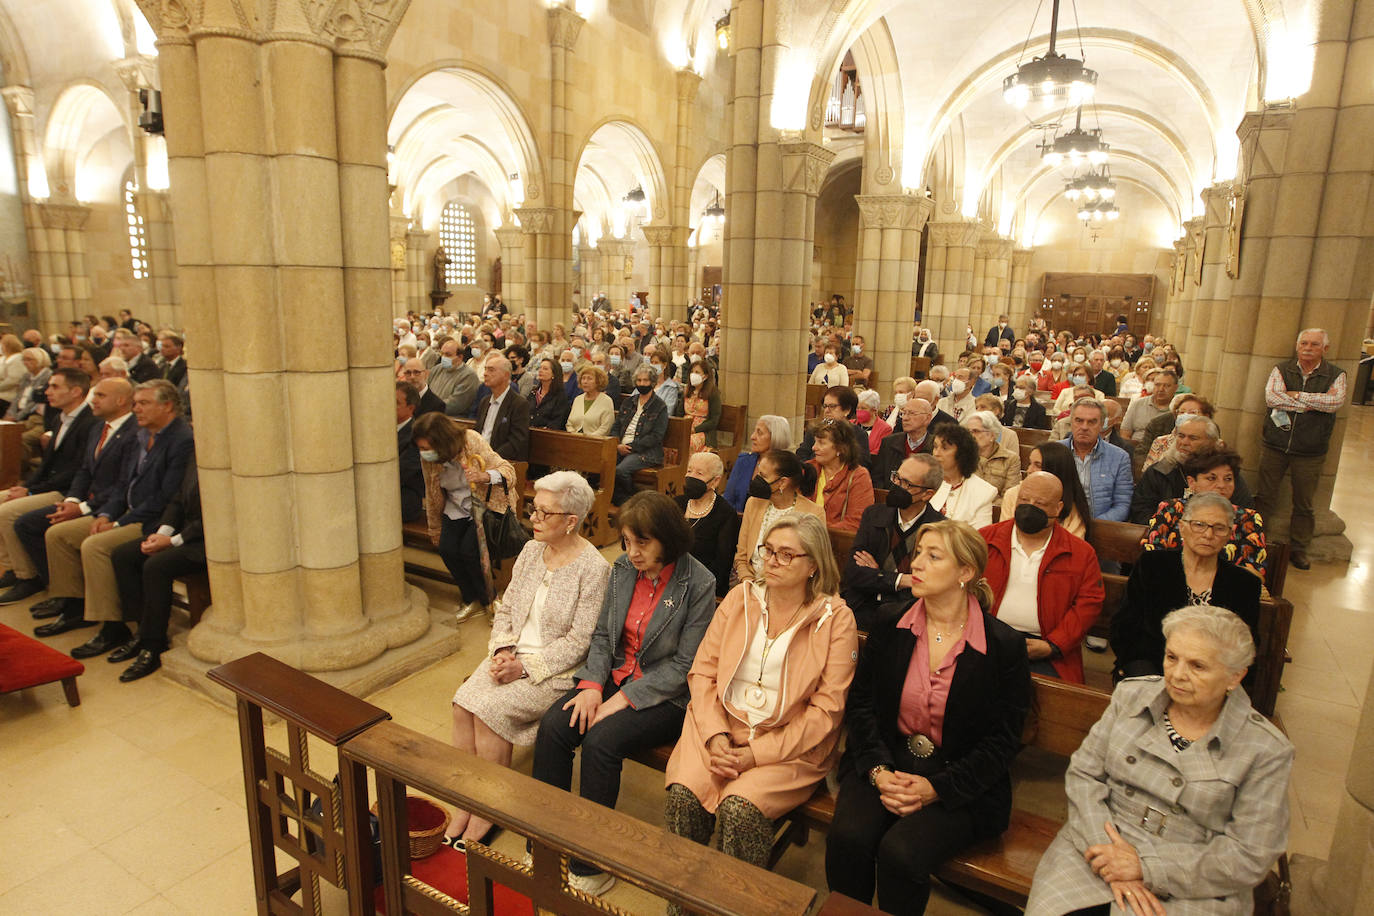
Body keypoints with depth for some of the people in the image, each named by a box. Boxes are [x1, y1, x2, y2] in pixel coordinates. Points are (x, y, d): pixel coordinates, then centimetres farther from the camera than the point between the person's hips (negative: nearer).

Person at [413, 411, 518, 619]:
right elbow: (432, 495, 8)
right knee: (447, 549, -16)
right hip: (457, 507, 5)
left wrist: (484, 476, -43)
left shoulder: (472, 441, -24)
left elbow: (508, 470, -23)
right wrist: (435, 530, 17)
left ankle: (490, 601, 3)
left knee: (469, 550, -22)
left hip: (486, 505, -5)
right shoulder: (427, 458, -9)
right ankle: (472, 601, 7)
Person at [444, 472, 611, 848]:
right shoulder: (531, 551, 5)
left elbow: (578, 641, -16)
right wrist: (501, 651, -6)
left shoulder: (593, 568, -16)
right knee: (463, 703, -16)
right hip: (513, 655, 6)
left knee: (490, 709, -22)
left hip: (556, 670, -6)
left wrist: (525, 667, -18)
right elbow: (505, 609, 11)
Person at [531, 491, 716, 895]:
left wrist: (625, 699, -18)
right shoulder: (622, 569, 3)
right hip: (618, 678, 6)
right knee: (552, 726, -16)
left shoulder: (698, 584, -15)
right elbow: (602, 635, 10)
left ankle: (590, 866, -8)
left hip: (666, 696, -6)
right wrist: (593, 683, -8)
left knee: (601, 740, -27)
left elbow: (685, 665, -15)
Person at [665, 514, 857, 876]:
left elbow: (827, 710, -7)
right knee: (682, 793, -21)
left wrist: (757, 754, -13)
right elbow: (702, 671, 5)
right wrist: (716, 735, -10)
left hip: (790, 743, -3)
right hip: (722, 726, 3)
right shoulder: (740, 598, 7)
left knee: (739, 807, -27)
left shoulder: (836, 619, -4)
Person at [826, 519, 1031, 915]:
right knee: (847, 837, -23)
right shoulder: (889, 626, 2)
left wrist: (936, 788, -14)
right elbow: (861, 703, 4)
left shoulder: (1004, 645, -7)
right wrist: (878, 771, -11)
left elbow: (1002, 740, -4)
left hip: (959, 782, -2)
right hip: (886, 763, 3)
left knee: (901, 852, -26)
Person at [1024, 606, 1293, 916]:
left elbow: (1249, 857, -7)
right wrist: (1110, 858, -12)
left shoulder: (1266, 750, -5)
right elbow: (1083, 773, 1)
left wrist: (1146, 866, -14)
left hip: (1190, 890, -1)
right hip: (1101, 844, 2)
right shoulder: (1133, 695, 2)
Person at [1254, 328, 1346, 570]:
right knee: (1265, 498, 6)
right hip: (1274, 446, 0)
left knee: (1304, 504, 9)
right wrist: (1312, 404, -15)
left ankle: (1298, 549, 22)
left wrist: (1297, 395, -14)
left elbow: (1335, 401, -17)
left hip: (1310, 452, 0)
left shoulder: (1336, 375, 3)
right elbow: (1271, 397, -16)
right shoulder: (1282, 370, 2)